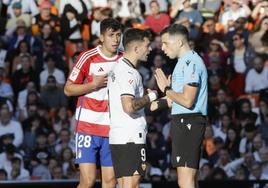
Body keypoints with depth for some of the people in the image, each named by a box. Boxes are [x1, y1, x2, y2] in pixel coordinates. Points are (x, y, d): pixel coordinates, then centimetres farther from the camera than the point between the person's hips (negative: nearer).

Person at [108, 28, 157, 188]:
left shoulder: (118, 68, 18)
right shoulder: (129, 72, -14)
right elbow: (129, 106, -25)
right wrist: (149, 97, -10)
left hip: (118, 137, 10)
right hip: (131, 138, -10)